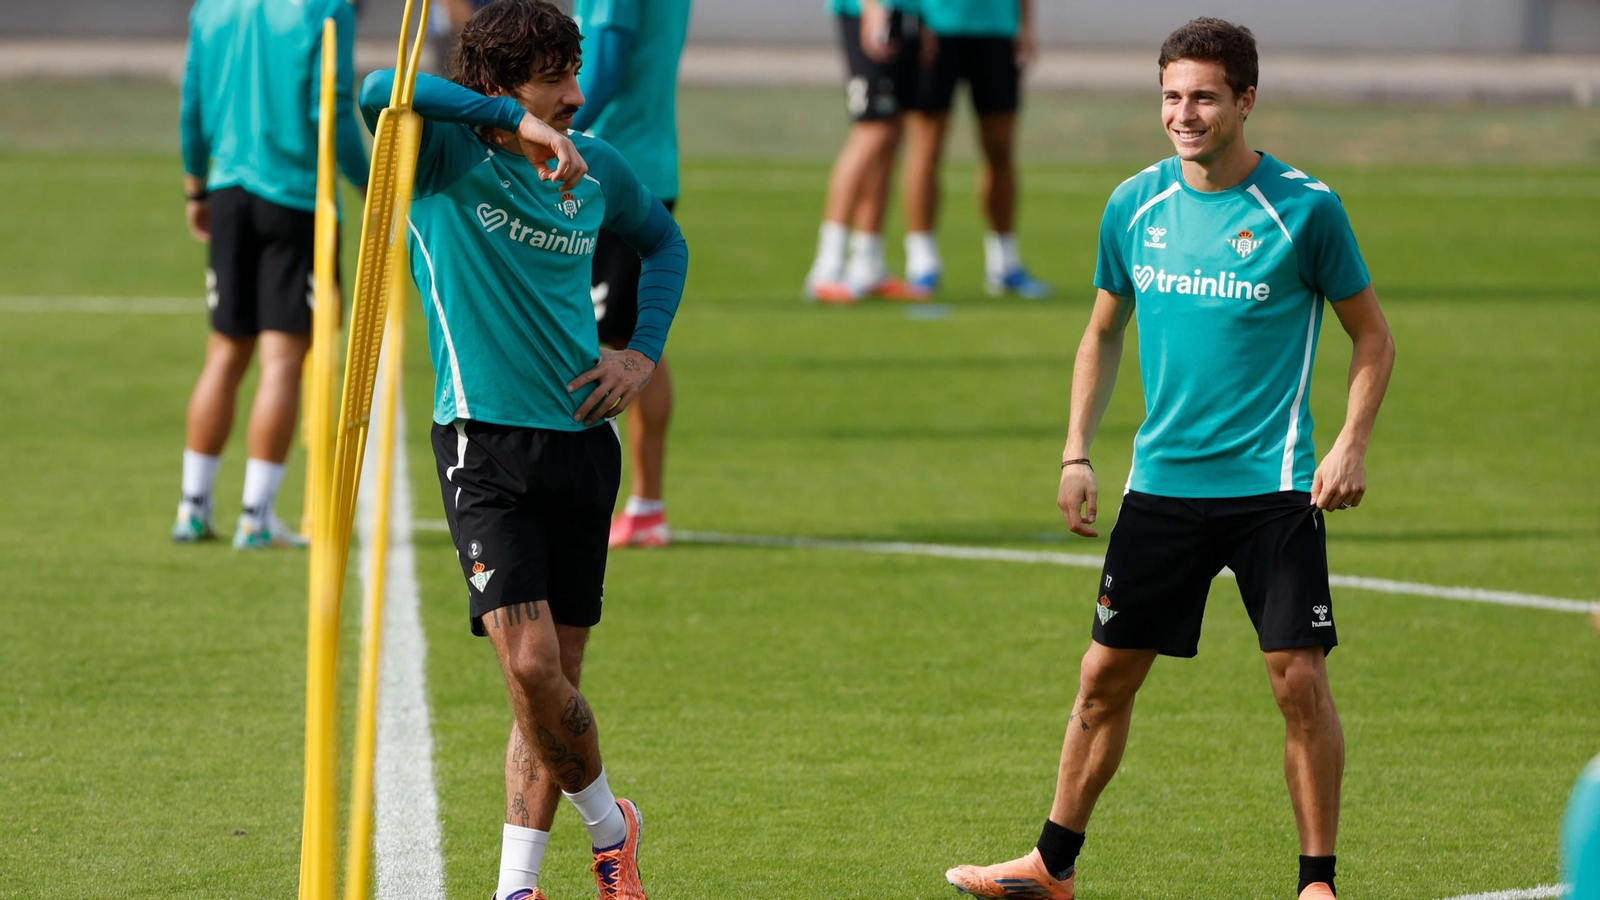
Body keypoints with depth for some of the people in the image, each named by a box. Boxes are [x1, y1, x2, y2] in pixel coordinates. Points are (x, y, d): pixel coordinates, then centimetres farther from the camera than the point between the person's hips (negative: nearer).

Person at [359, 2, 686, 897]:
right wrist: (515, 125, -31)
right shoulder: (445, 154, -7)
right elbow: (381, 92, -29)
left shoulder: (597, 169, 7)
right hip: (485, 443, -5)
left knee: (554, 678, 7)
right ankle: (608, 822, 8)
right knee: (530, 663, -17)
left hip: (582, 443, 5)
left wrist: (645, 353, 12)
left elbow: (663, 240, 27)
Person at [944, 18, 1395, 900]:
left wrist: (1351, 445, -11)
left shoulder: (1304, 207, -7)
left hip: (1272, 487, -4)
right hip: (1162, 484, 4)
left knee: (1298, 678, -9)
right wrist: (1076, 453, 9)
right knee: (1105, 674, 8)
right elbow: (1104, 332, 17)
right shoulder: (1135, 205, 4)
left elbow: (1371, 336, 2)